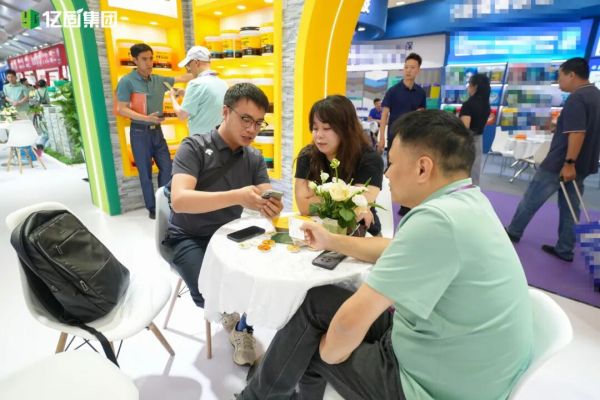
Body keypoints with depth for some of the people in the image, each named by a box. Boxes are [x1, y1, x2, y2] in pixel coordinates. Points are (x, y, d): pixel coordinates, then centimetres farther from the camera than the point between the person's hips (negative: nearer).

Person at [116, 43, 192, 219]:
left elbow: (182, 78, 16)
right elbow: (122, 109, -13)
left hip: (157, 131, 5)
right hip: (140, 132, -5)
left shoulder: (159, 80, 6)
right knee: (145, 172, 3)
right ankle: (152, 208, 16)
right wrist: (146, 118, -26)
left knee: (167, 168, 6)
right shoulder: (127, 81, -9)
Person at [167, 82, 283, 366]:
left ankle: (242, 324, 13)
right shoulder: (194, 147, -15)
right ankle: (231, 314, 13)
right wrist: (237, 197, -43)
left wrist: (273, 208, -36)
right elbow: (179, 200, -30)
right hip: (188, 238, -4)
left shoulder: (255, 159, 0)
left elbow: (267, 201, -9)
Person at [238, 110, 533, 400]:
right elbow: (396, 251, 13)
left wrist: (328, 353, -7)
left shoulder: (437, 219, -31)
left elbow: (352, 320, -28)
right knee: (318, 302, 10)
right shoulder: (466, 202, 1)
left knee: (314, 307, 4)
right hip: (448, 355, 8)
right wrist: (331, 241, 17)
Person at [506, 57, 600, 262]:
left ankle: (513, 232, 21)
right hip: (583, 164, 9)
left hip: (560, 164, -9)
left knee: (531, 199, 6)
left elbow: (577, 134, -26)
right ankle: (565, 250, 17)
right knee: (570, 208, 11)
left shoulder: (576, 98, -18)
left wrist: (568, 163, -26)